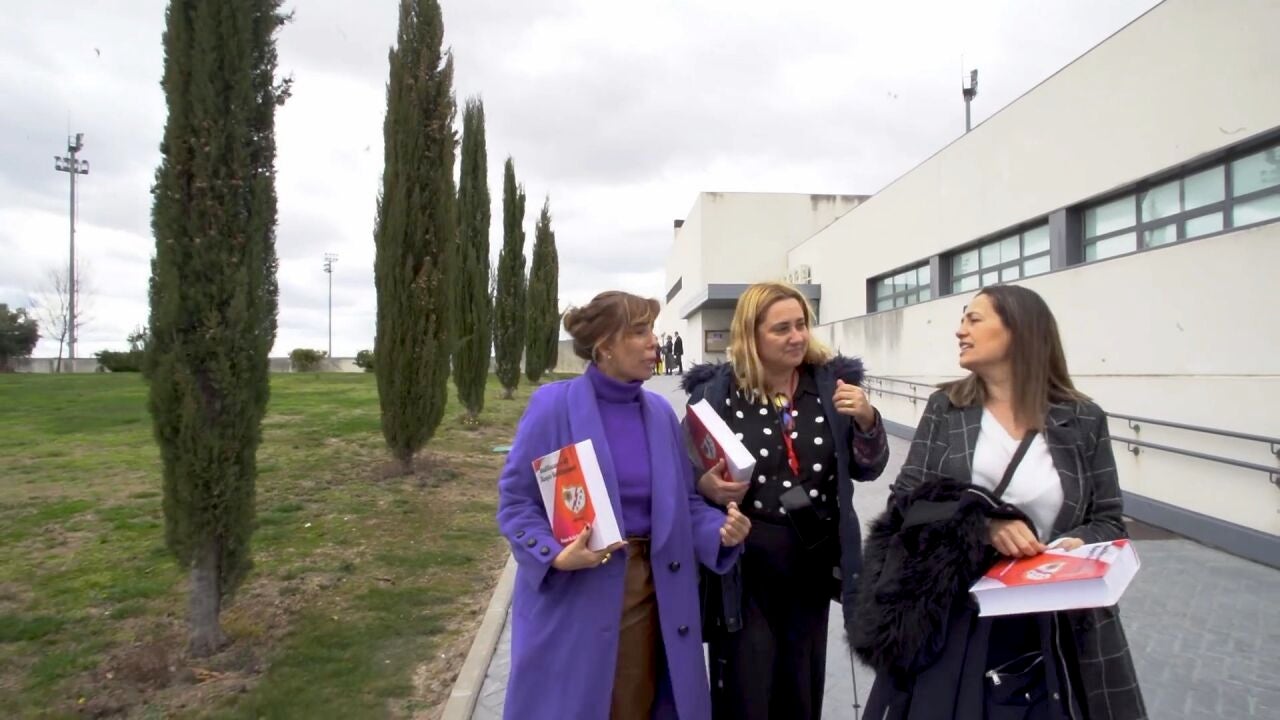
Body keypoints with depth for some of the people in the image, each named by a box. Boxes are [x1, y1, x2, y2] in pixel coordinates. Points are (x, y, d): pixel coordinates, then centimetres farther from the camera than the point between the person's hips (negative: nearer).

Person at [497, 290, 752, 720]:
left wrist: (722, 529, -10)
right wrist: (555, 555, -25)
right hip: (569, 593, -4)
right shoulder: (554, 406, -12)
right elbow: (514, 501, -9)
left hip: (647, 588, 5)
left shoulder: (660, 412, 3)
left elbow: (681, 501, 9)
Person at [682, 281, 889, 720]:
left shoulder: (832, 382, 0)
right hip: (744, 561, -3)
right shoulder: (717, 390, -8)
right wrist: (706, 486, -22)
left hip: (813, 560, 3)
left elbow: (867, 470, 4)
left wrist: (866, 421, -14)